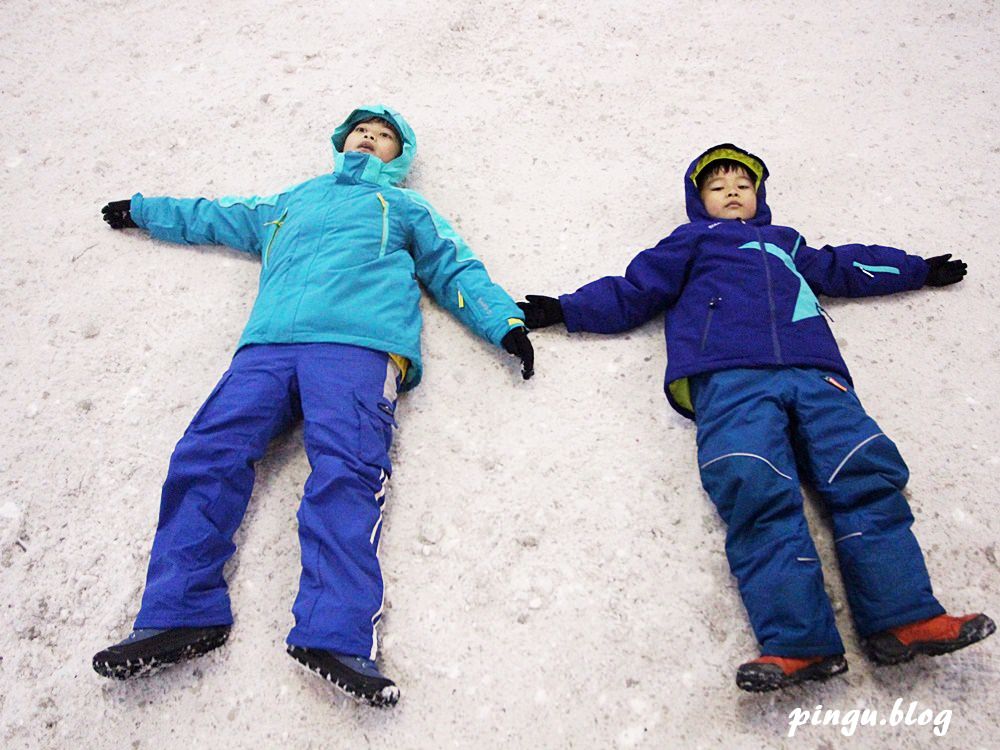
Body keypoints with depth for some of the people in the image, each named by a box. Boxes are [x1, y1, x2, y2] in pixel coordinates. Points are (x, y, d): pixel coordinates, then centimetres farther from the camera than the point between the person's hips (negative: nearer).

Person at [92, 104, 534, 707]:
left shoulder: (404, 206, 33)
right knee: (208, 452, -20)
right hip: (267, 344, 4)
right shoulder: (288, 203, 40)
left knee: (345, 467, -28)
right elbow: (211, 217, 52)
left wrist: (507, 322, 6)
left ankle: (337, 634, -41)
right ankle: (181, 613, -24)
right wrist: (141, 210, 59)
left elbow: (455, 268, 22)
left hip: (357, 342, -3)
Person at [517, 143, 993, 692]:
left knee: (867, 476, -17)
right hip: (729, 376, -4)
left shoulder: (787, 244, 40)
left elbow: (842, 267, 52)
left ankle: (904, 620, -20)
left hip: (815, 374, 5)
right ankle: (799, 643, -34)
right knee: (757, 490, -27)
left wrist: (919, 269, 60)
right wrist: (564, 310, 16)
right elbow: (632, 292, 25)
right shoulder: (692, 240, 30)